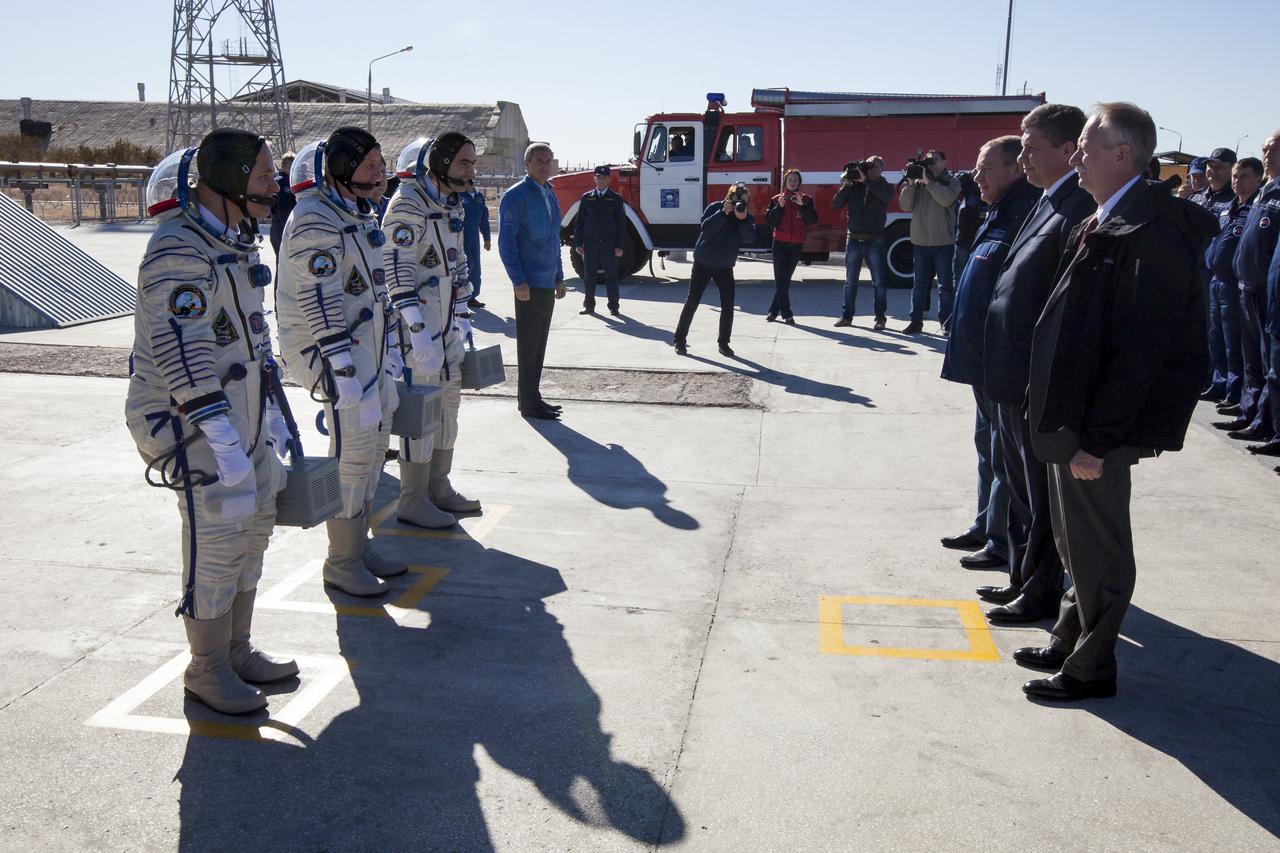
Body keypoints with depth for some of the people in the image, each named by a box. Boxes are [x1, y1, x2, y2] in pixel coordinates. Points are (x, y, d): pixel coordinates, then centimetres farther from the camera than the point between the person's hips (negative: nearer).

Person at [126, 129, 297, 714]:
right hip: (191, 419, -10)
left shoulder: (235, 240, 12)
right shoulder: (179, 250, -20)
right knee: (218, 540, -5)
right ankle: (207, 671, 13)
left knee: (254, 525, 14)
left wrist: (270, 411, 20)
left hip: (241, 411, 10)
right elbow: (180, 353, -26)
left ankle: (237, 651, 29)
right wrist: (223, 439, -28)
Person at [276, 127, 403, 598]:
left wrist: (389, 345, 20)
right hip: (328, 345, -10)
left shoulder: (362, 213, 13)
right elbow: (319, 302, -22)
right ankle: (341, 562, 6)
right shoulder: (315, 221, -17)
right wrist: (343, 370, -24)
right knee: (354, 449, -7)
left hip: (366, 343, 10)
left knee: (375, 440, 13)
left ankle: (359, 545, 26)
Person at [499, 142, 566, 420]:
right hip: (529, 284, -8)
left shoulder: (549, 194, 16)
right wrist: (519, 281, -19)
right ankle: (529, 403, 5)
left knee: (539, 344, 13)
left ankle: (531, 396, 22)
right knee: (529, 344, -2)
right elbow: (506, 241, -14)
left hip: (547, 283, 8)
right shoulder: (516, 196, -10)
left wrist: (559, 277, 18)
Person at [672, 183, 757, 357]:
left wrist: (743, 219, -28)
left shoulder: (747, 217, 0)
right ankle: (680, 339, 8)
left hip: (725, 266, 3)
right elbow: (706, 229, -20)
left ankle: (724, 343, 10)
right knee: (692, 301, 0)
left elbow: (749, 238, -15)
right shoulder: (715, 208, -7)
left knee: (728, 305, -3)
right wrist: (723, 213, -28)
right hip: (703, 263, -2)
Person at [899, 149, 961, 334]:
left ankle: (946, 323, 8)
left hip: (943, 242, -3)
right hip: (919, 242, 3)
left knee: (945, 285, 2)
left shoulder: (951, 182, 2)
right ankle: (916, 321, 14)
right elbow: (906, 206, 1)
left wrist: (928, 181, -17)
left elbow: (947, 199, -18)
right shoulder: (917, 182, 10)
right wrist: (910, 183, -9)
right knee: (919, 285, 8)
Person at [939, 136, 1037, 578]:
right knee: (988, 443, 19)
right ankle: (987, 528, 32)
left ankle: (1004, 542, 9)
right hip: (985, 358, 11)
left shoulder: (1025, 218, -19)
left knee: (1005, 452, -1)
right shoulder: (999, 215, 14)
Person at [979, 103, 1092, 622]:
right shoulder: (1047, 205, 12)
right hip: (1014, 376, 10)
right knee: (1018, 483, 20)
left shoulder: (1079, 210, -18)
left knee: (1041, 491, 5)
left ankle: (1041, 590, 20)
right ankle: (1022, 577, 35)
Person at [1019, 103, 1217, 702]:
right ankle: (1070, 643, 36)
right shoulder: (1103, 225, 10)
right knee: (1075, 540, 20)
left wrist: (1096, 438, -21)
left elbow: (1142, 351, -23)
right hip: (1071, 416, 9)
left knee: (1098, 547, 5)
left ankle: (1091, 668, 20)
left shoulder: (1150, 233, -20)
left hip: (1098, 427, -9)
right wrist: (1066, 421, 13)